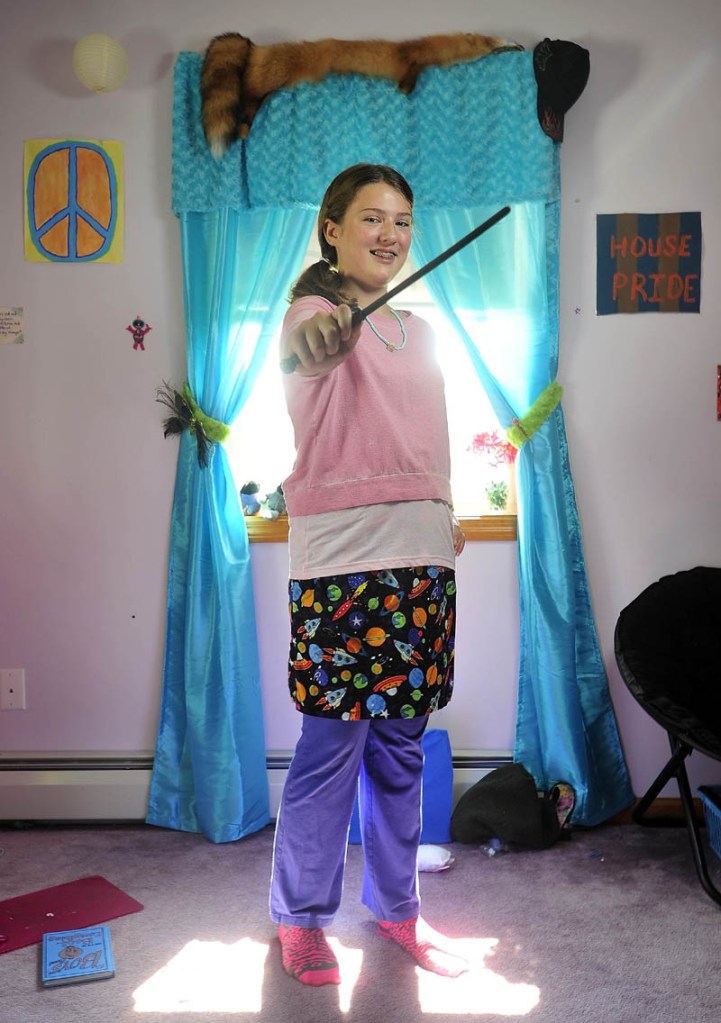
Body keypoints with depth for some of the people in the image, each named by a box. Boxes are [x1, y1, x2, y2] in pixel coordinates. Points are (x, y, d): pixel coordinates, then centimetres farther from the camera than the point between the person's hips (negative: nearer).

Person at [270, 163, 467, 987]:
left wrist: (444, 517, 17)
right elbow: (304, 348, -29)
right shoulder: (316, 310, -3)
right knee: (333, 747, 0)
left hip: (422, 554, 6)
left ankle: (395, 904, 30)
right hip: (343, 556, -6)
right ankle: (301, 916, 20)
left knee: (401, 747, 13)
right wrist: (316, 335, -51)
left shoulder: (416, 329, 18)